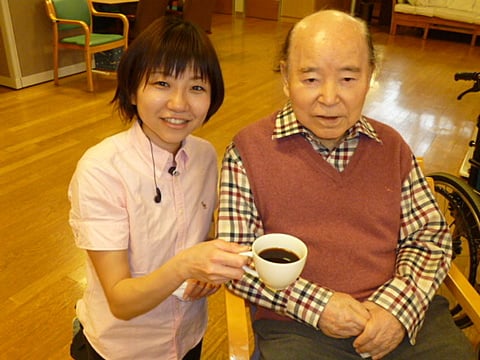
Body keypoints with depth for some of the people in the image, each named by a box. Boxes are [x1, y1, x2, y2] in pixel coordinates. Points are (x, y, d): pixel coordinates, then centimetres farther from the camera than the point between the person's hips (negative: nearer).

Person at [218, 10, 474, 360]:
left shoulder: (392, 146, 9)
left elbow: (430, 235, 10)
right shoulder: (249, 149, -3)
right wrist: (316, 304, -13)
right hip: (297, 327, -2)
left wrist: (398, 305, -6)